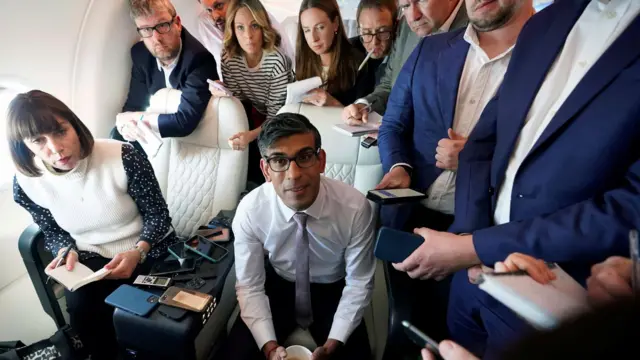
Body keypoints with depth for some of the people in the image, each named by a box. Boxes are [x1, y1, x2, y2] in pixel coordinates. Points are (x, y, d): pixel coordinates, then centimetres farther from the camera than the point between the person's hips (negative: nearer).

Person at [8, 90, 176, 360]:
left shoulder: (123, 158, -24)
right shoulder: (26, 183, -12)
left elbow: (158, 214, -14)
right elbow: (53, 232, 6)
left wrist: (137, 253, -30)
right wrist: (68, 252, -16)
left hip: (147, 250, -2)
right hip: (90, 259, 3)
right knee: (80, 308, -20)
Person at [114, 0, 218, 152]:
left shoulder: (199, 58, -27)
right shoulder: (140, 54, -6)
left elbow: (184, 122, -33)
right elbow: (133, 104, 1)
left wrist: (134, 118, -19)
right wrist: (125, 123, -23)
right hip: (159, 137, 6)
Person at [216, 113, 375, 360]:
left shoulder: (355, 208, -26)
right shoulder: (250, 210, -22)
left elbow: (359, 283, -14)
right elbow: (250, 286, -12)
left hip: (332, 293, 0)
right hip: (277, 289, 1)